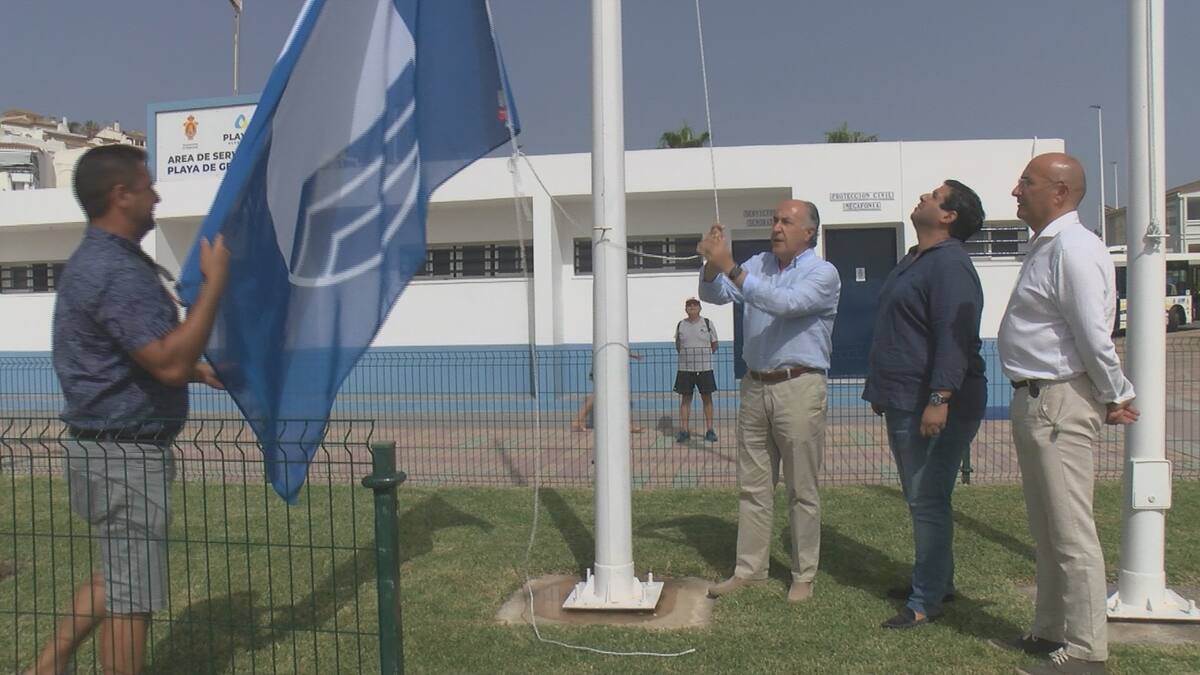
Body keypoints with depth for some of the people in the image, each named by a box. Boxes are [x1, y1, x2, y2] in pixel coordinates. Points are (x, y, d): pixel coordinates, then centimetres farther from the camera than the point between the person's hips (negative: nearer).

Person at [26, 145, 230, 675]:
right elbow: (169, 363, -28)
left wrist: (195, 369, 14)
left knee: (118, 574, 24)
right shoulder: (115, 271, -22)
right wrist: (215, 280, -24)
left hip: (116, 447, 11)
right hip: (124, 453, -10)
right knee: (132, 591, 2)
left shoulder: (102, 260, 13)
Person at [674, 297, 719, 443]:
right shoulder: (680, 325, 6)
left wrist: (704, 354, 1)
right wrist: (687, 355, 6)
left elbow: (714, 345, 7)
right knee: (685, 398, 3)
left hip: (704, 368, -1)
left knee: (707, 398, 3)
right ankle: (684, 430, 8)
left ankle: (710, 430, 10)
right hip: (685, 369, 1)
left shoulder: (707, 323, 2)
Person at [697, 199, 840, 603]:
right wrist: (712, 265, -16)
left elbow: (784, 304, -24)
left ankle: (804, 576, 14)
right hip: (755, 386, 5)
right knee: (752, 486, 10)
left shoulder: (822, 274, -6)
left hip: (799, 388, -5)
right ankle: (749, 569, 19)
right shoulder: (759, 265, 12)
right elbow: (714, 295, 5)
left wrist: (730, 268, -28)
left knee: (802, 490, 3)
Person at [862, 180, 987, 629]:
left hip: (935, 406, -11)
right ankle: (937, 579, 31)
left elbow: (954, 336, -25)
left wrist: (940, 398, -30)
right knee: (920, 498, 18)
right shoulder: (913, 261, 18)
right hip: (905, 404, 11)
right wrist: (881, 390, 27)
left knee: (927, 500, -5)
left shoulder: (950, 264, -15)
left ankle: (926, 601, 4)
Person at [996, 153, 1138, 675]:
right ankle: (1051, 632, 32)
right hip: (1035, 399, 11)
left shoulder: (1072, 249, -18)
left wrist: (1117, 397, -9)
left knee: (1070, 533, -2)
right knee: (1047, 529, 19)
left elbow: (1094, 335, -21)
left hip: (1059, 402, -11)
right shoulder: (1045, 246, 15)